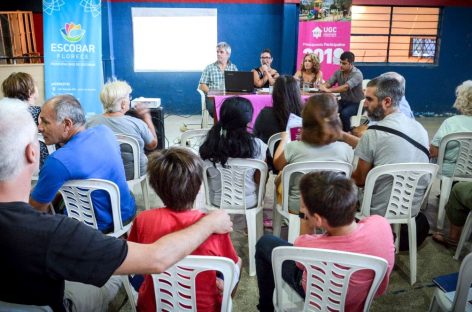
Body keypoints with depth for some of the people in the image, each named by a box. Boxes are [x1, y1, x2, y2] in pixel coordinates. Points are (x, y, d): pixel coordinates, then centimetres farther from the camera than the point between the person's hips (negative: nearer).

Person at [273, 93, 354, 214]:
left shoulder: (293, 148, -25)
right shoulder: (345, 149, -22)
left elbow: (277, 164, -1)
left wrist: (284, 138, 16)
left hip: (297, 208, -2)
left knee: (280, 178, 31)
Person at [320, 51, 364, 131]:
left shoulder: (357, 74, -20)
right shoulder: (338, 72, 2)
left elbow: (346, 87, -35)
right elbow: (329, 83, -4)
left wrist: (329, 90, -46)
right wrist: (323, 86, -30)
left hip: (356, 103, -6)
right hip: (343, 101, 6)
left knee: (344, 114, -34)